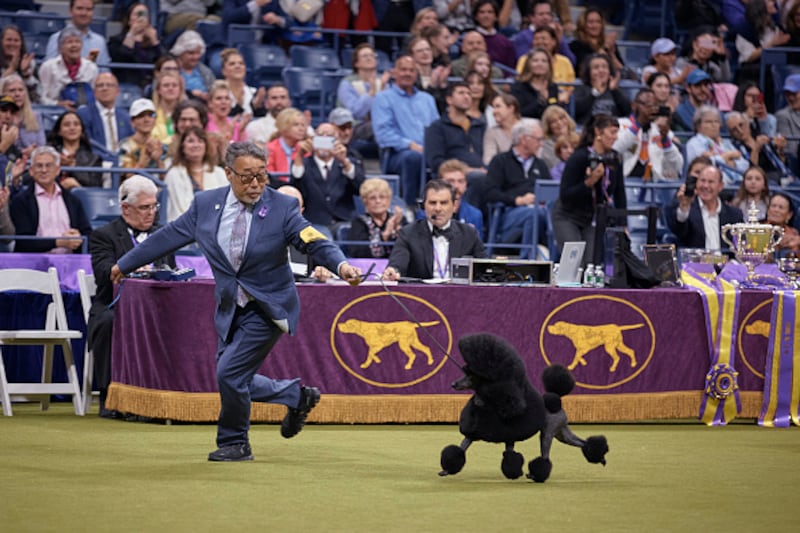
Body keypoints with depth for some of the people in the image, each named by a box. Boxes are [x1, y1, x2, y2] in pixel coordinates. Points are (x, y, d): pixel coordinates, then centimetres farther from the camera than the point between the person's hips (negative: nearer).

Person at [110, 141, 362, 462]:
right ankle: (296, 396, 30)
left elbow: (315, 242, -20)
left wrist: (341, 265, -41)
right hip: (230, 308, 6)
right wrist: (125, 264, 14)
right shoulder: (206, 204, -1)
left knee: (230, 373, -13)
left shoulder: (282, 207, -12)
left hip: (267, 307, -5)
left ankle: (234, 443, 9)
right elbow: (169, 236, 9)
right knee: (234, 382, 8)